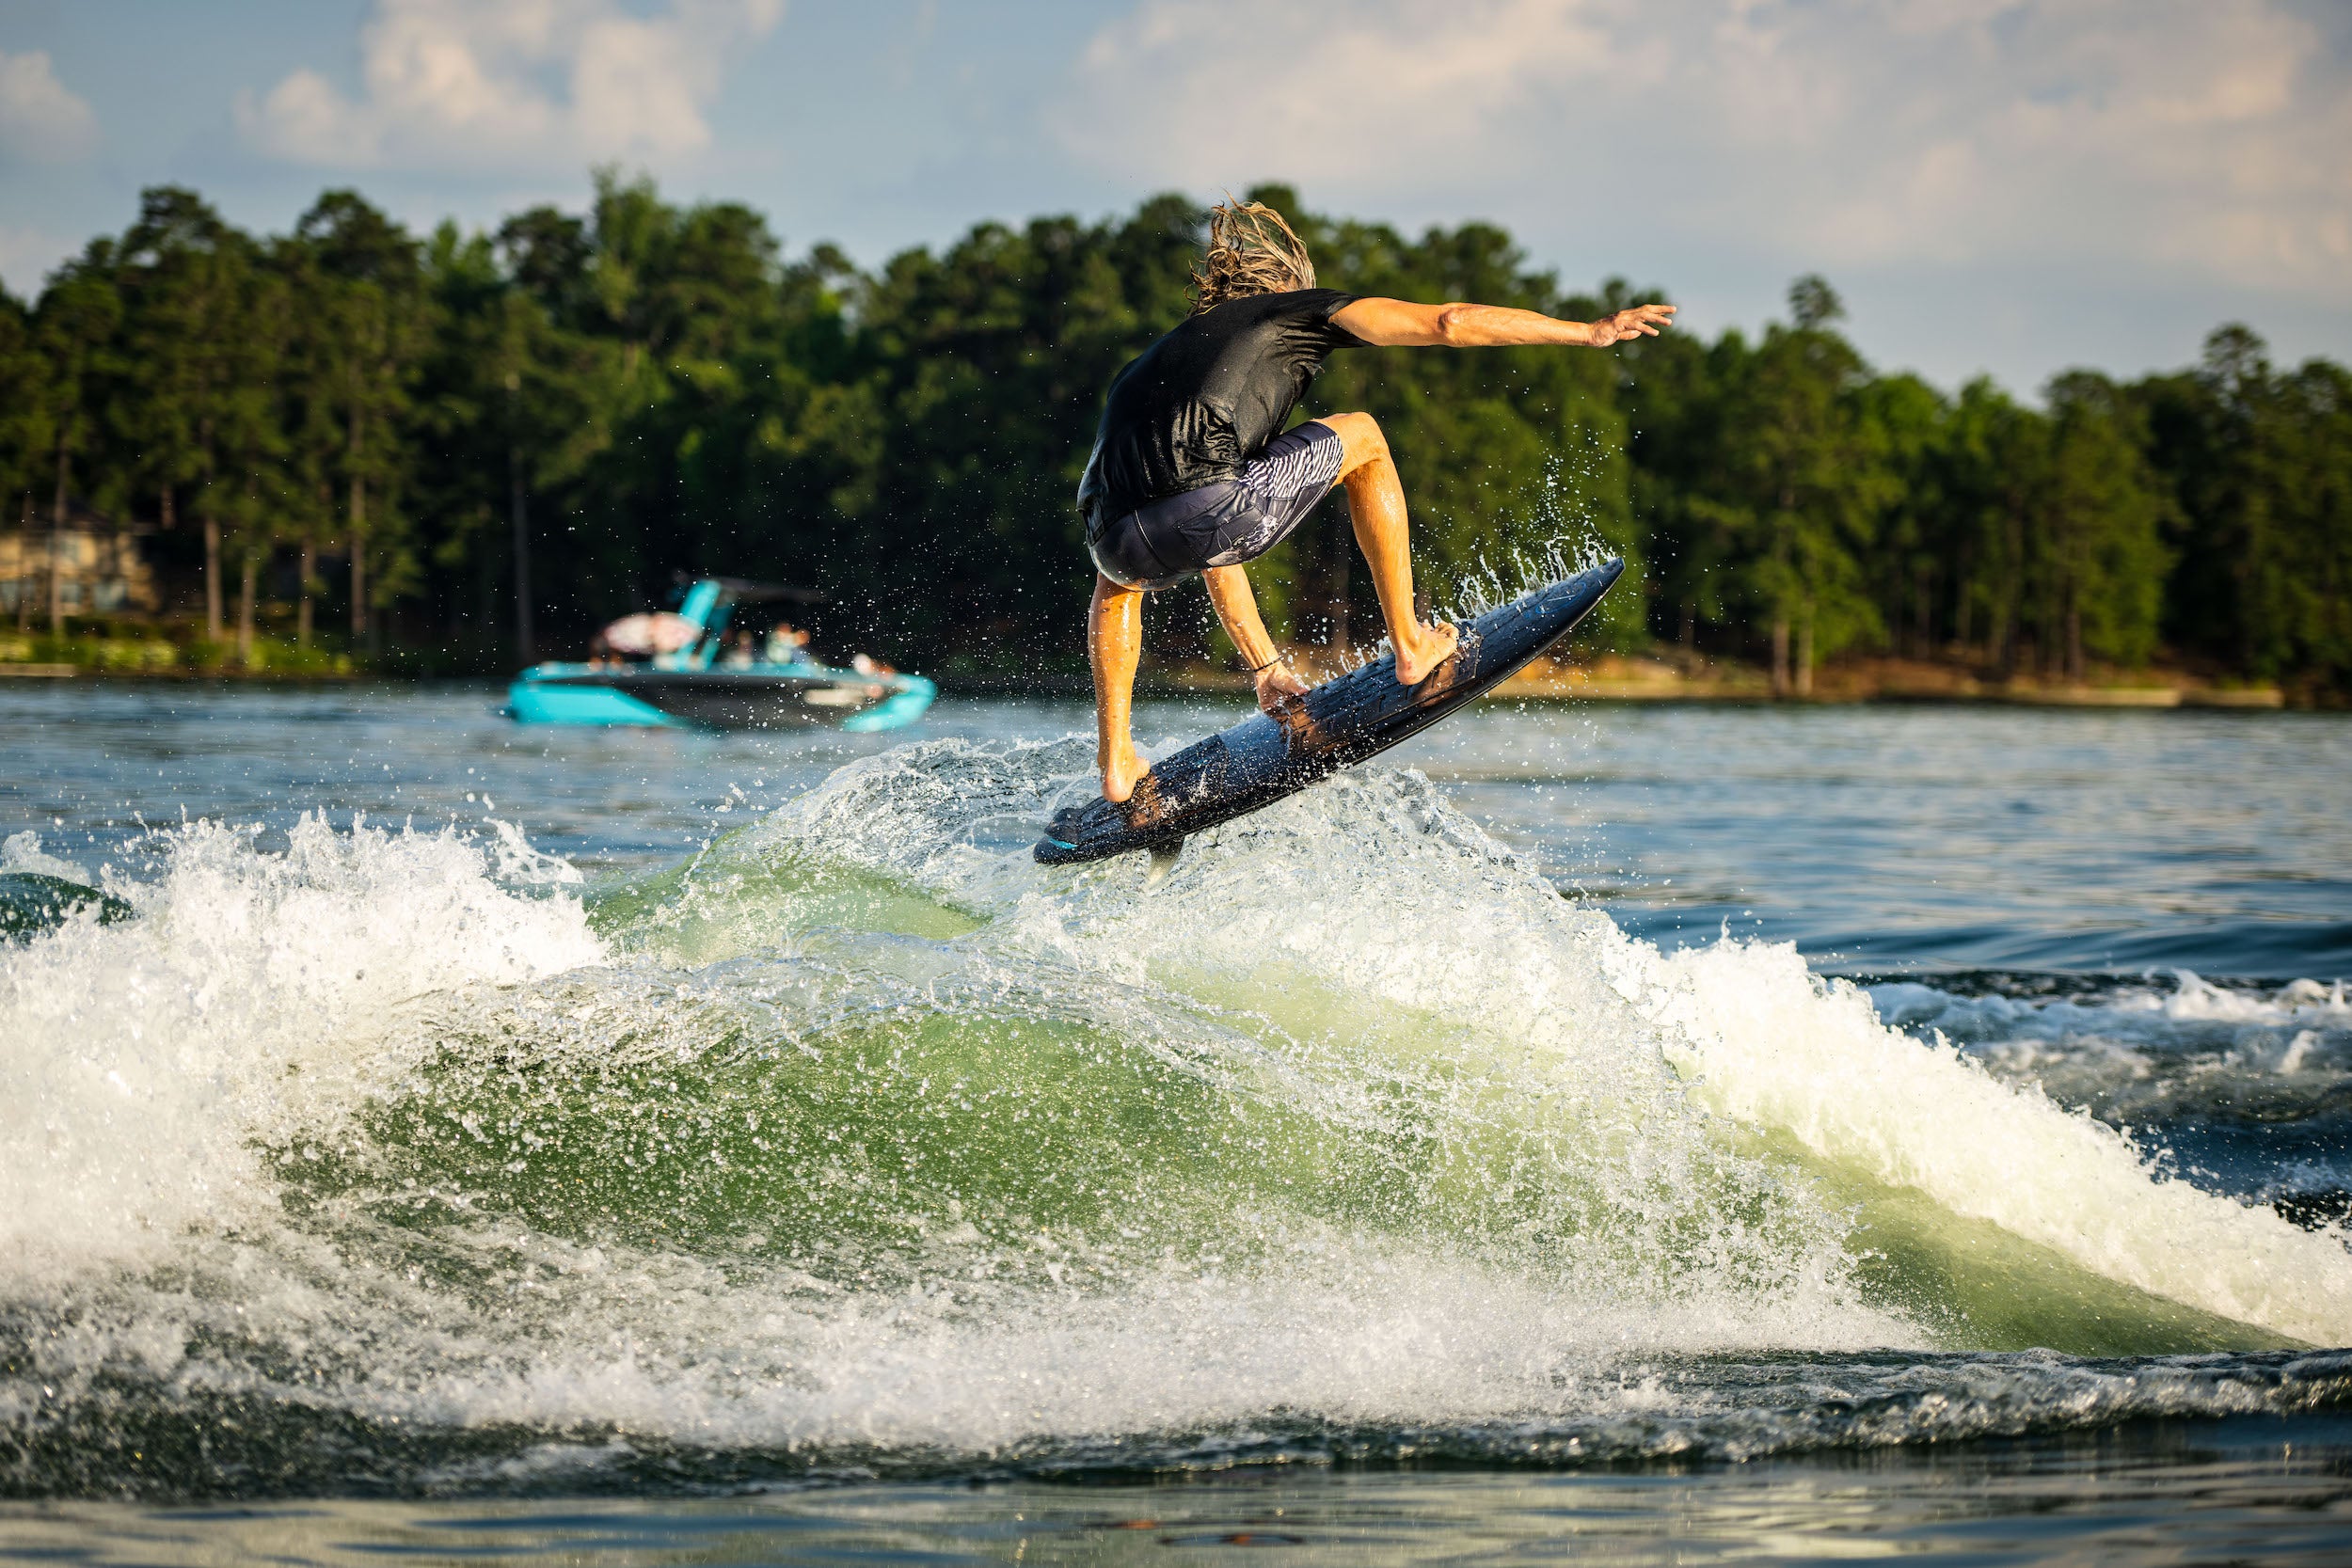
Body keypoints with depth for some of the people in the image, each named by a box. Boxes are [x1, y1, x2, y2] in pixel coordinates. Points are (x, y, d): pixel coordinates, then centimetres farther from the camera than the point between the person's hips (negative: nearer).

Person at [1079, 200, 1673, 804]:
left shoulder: (1144, 365, 38)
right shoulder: (1293, 309, 23)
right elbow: (1448, 323, 14)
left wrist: (1266, 667, 47)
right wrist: (1589, 332, 22)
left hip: (1120, 544, 5)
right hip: (1210, 510, -5)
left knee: (1117, 578, 44)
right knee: (1359, 437, 23)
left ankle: (1116, 765, 29)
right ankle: (1411, 646, 23)